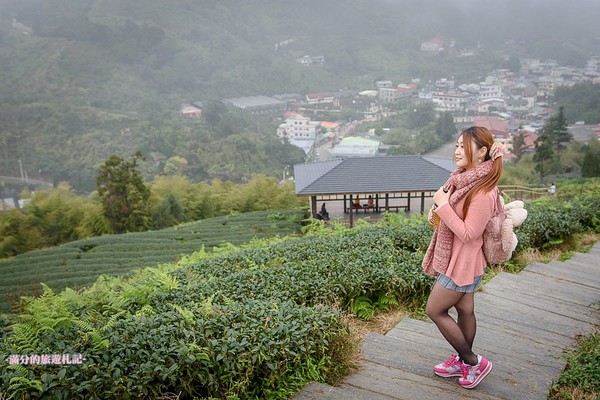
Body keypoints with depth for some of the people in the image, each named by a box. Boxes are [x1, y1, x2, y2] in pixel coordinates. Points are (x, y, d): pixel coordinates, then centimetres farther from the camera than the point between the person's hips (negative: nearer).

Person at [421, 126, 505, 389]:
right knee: (464, 309, 19)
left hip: (463, 262, -8)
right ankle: (462, 362, 36)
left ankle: (473, 361, 18)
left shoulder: (483, 191, -26)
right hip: (455, 258, 8)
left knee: (434, 310, 3)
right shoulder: (463, 179, 1)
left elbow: (467, 234, -24)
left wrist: (442, 204, -22)